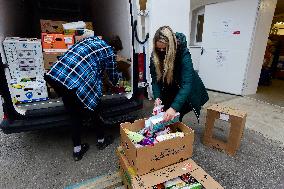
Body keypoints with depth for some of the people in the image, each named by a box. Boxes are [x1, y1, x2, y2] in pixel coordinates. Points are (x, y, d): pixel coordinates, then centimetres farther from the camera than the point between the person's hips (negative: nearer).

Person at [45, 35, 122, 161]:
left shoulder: (91, 39, 25)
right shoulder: (109, 52, 7)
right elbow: (113, 77, 17)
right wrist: (117, 78, 41)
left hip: (54, 75, 7)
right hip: (75, 83, -7)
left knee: (75, 114, 21)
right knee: (93, 109, 17)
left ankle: (77, 150, 33)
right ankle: (101, 141, 39)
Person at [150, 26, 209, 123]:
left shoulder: (183, 54, -29)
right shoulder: (155, 55, -16)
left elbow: (186, 83, -36)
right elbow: (155, 79, -12)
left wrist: (174, 107, -45)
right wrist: (157, 97, -28)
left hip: (186, 92, -3)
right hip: (168, 91, 4)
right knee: (164, 117, 4)